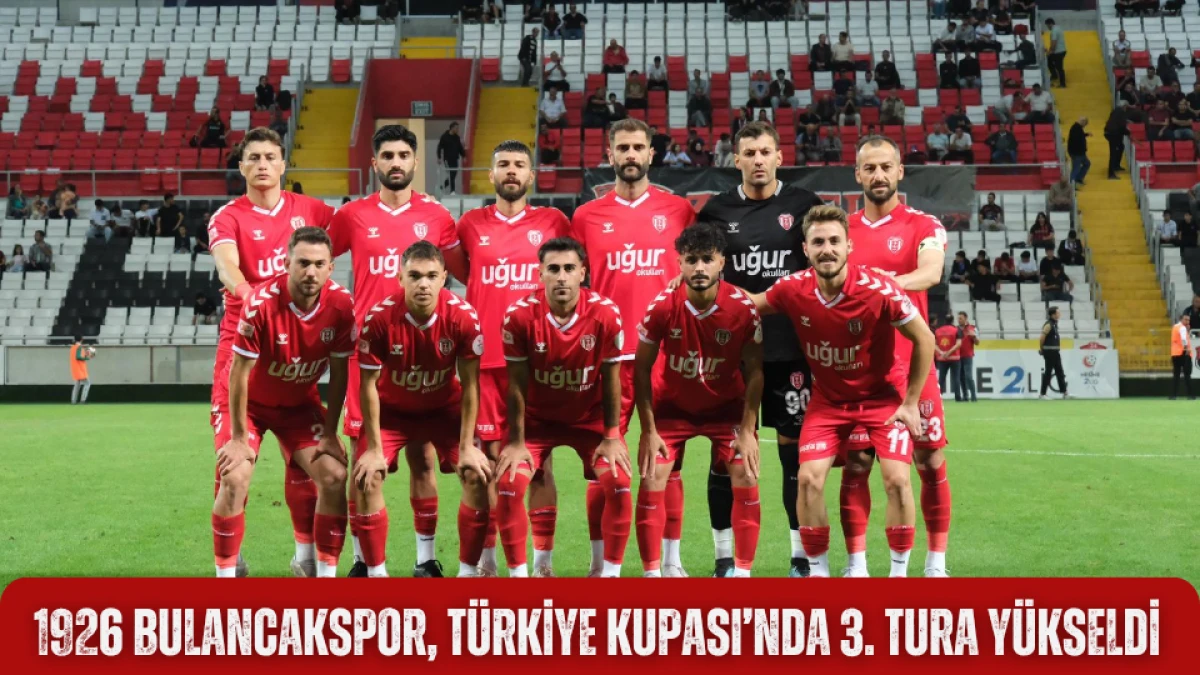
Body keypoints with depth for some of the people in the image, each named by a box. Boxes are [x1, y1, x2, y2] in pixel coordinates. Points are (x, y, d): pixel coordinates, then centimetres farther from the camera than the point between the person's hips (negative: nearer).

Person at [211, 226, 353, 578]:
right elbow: (239, 372, -22)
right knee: (235, 479, -19)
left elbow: (339, 373, -8)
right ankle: (225, 574, -4)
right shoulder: (261, 302, -31)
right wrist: (238, 438, -18)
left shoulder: (341, 305, -20)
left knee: (335, 476, -9)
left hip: (301, 402, 3)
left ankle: (324, 570, 6)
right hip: (249, 401, -3)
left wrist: (329, 433, -7)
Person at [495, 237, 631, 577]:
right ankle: (518, 574, 1)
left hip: (590, 418, 0)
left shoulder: (606, 313, -21)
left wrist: (611, 437, -8)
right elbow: (517, 384, -13)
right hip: (536, 418, 0)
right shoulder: (520, 315, -22)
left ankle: (609, 573, 0)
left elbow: (611, 380, -9)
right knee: (509, 485, -15)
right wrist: (516, 442, -11)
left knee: (617, 484, -16)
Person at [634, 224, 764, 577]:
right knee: (651, 483, -8)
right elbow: (641, 368, -12)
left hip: (727, 405, 0)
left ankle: (742, 572, 4)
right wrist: (649, 430, -14)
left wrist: (747, 431, -14)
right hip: (671, 405, 0)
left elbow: (754, 371, -11)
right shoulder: (662, 307, -22)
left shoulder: (742, 307, -21)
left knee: (746, 482, -9)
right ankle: (652, 573, 3)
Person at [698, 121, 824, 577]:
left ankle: (802, 556, 13)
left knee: (795, 447, 3)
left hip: (790, 350, -1)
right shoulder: (716, 212, 6)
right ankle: (725, 557, 13)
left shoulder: (805, 206, 3)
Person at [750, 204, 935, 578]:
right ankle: (817, 571, 7)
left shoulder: (878, 290, -26)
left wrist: (911, 403, -10)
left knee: (897, 479, -14)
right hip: (827, 400, 3)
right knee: (809, 478, -10)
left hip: (882, 396, -2)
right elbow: (751, 306, 5)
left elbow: (924, 340, -13)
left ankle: (899, 572, 4)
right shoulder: (793, 289, -17)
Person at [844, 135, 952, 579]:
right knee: (855, 465, 1)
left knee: (930, 462, 2)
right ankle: (857, 563, 9)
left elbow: (931, 272, -18)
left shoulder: (923, 226, 1)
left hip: (911, 363, -2)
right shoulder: (843, 230, 10)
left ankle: (936, 563, 13)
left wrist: (890, 283, -38)